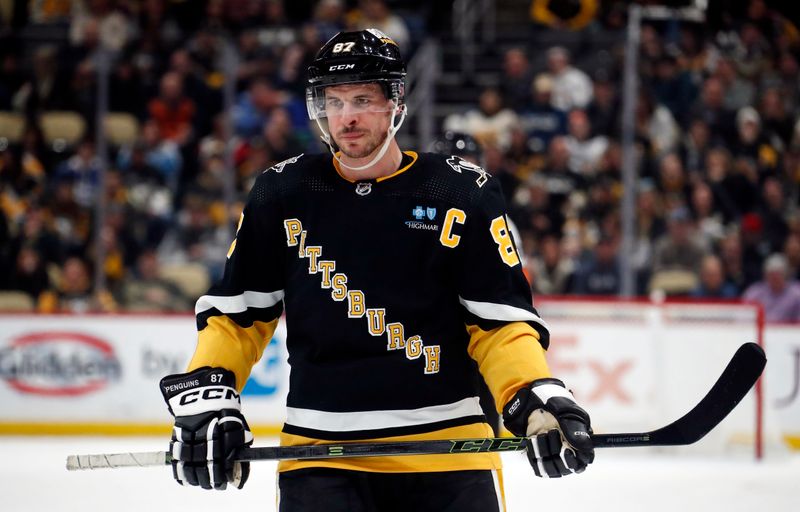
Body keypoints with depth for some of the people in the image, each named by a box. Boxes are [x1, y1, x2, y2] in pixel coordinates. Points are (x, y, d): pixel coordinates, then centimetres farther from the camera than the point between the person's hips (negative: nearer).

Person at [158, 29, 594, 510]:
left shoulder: (463, 193, -1)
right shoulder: (283, 194, 4)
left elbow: (502, 319, 0)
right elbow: (235, 312, 12)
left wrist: (539, 403, -16)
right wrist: (206, 393, -3)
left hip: (447, 448, -1)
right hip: (320, 454, 1)